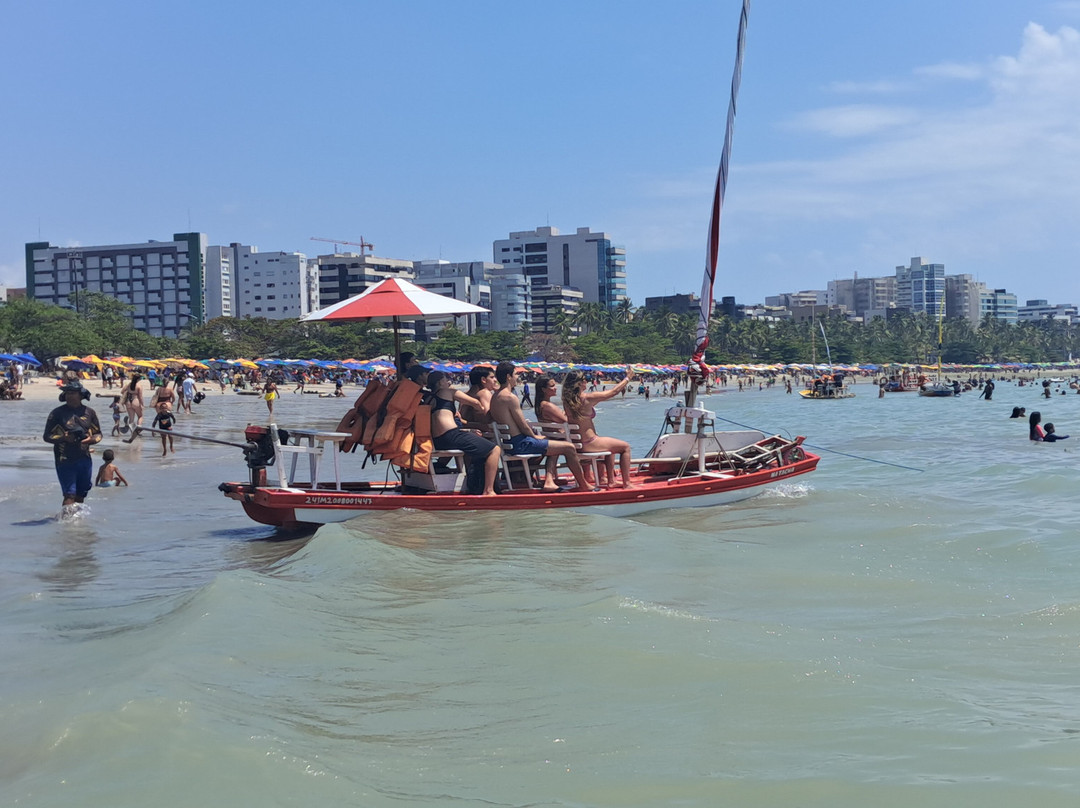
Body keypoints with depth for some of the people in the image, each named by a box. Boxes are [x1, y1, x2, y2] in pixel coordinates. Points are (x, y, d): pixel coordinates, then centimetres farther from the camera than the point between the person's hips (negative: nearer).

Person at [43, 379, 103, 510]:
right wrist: (64, 438, -18)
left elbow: (98, 434, 14)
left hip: (85, 459, 4)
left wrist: (91, 439, -9)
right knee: (70, 494, -12)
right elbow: (47, 436, -1)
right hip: (65, 460, -4)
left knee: (81, 494, 13)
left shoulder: (89, 413, 7)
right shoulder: (57, 413, -2)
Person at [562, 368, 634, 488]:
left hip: (576, 442, 8)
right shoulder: (587, 398, -18)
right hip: (588, 444, -8)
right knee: (625, 447, 8)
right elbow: (614, 391, -8)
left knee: (611, 444, 32)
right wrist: (627, 379, 9)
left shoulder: (567, 400, 0)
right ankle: (626, 484, 9)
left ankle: (611, 481, 35)